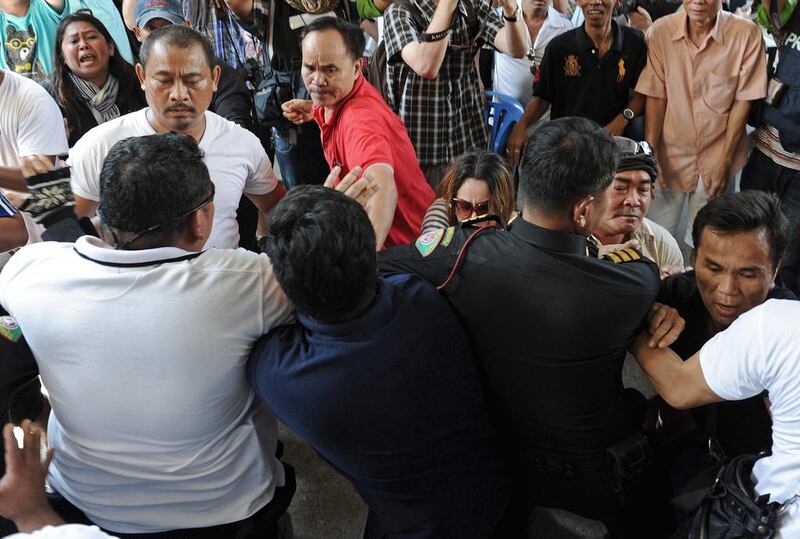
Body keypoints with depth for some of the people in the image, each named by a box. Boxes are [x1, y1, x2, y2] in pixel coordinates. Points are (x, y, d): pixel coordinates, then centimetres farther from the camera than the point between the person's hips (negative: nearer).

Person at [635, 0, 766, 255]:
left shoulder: (746, 34, -13)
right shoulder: (660, 31, -10)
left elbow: (743, 101, -7)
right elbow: (655, 97, -5)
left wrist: (724, 161, -7)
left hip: (717, 156, 0)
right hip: (671, 154, 1)